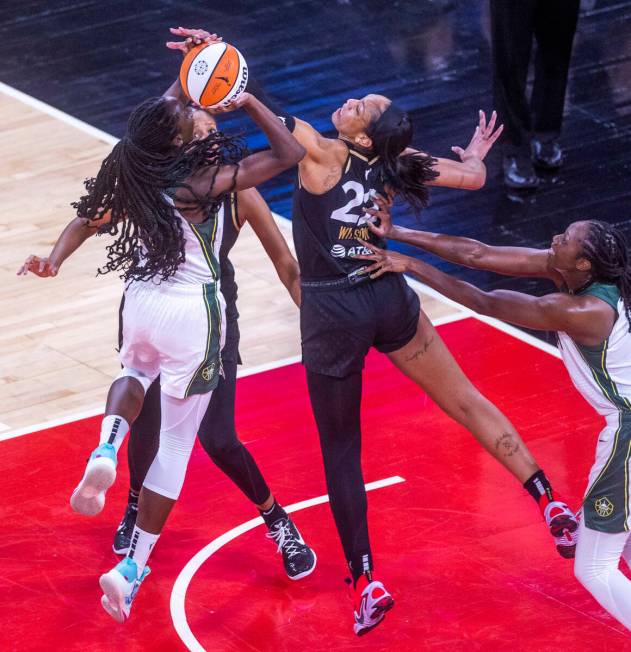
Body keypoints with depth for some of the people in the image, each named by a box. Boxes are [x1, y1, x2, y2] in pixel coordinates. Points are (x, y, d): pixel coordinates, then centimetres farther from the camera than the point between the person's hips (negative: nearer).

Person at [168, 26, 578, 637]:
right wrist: (476, 152, 25)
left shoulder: (323, 154, -13)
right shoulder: (396, 162, -2)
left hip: (332, 316, -4)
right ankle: (551, 504, 10)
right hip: (389, 300, 4)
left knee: (341, 451, 7)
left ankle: (366, 582, 2)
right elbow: (474, 178, 4)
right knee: (467, 402, 16)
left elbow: (263, 105, -19)